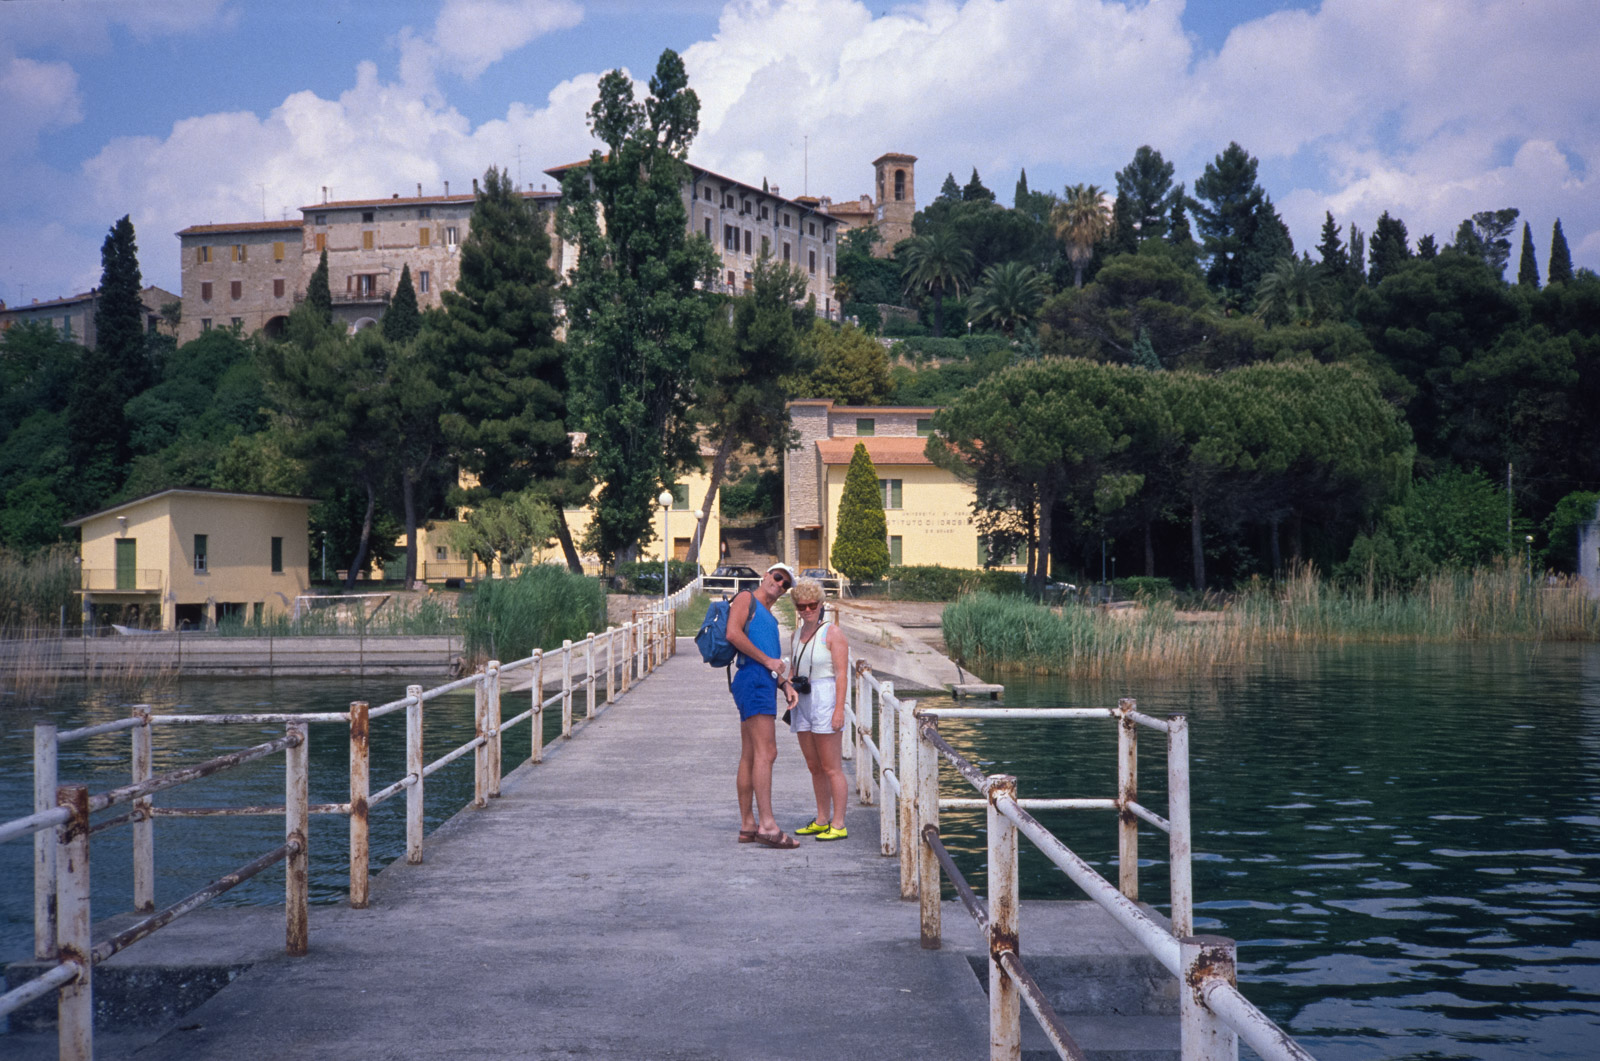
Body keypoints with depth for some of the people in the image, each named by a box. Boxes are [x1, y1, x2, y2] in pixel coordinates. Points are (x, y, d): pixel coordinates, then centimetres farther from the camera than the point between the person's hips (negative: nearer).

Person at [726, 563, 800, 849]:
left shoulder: (769, 618, 29)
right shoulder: (746, 598, 3)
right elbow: (733, 633, -14)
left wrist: (786, 684, 11)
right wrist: (768, 661, -12)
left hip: (764, 683, 10)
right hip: (752, 678, -10)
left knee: (750, 756, 8)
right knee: (766, 752, -17)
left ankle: (747, 826, 9)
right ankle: (767, 826, -24)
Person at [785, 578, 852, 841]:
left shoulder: (832, 633, -8)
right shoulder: (797, 635, 14)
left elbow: (842, 674, -13)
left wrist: (839, 710, -19)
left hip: (825, 702, -7)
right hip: (802, 704, 7)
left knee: (832, 768, -5)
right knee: (814, 767, 12)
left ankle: (838, 825, -3)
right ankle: (822, 821, 20)